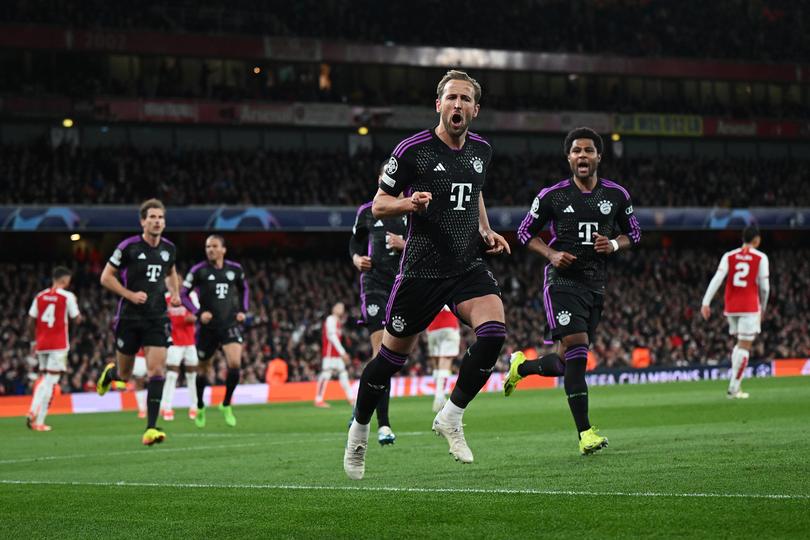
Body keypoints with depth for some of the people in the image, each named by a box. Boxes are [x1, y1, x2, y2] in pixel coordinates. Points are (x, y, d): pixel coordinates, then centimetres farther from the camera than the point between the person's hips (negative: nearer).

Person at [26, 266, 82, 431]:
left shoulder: (40, 296, 9)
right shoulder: (67, 296, -5)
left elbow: (31, 322, 9)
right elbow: (76, 320, -1)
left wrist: (34, 341, 18)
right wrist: (77, 310, 17)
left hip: (41, 344, 5)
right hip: (58, 345, -5)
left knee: (43, 379, 19)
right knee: (51, 382, -3)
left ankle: (32, 412, 0)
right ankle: (39, 422, -8)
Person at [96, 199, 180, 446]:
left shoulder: (169, 248, 4)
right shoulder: (128, 247, -10)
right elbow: (106, 277, -5)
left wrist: (175, 293, 7)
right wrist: (131, 295, -16)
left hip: (157, 319, 2)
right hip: (129, 317, -2)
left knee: (156, 370, -12)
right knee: (124, 374, 9)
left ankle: (151, 429, -13)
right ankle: (110, 372, 48)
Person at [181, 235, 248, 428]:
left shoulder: (235, 269, 4)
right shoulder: (199, 271, -5)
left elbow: (244, 288, 23)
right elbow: (183, 294, -2)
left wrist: (242, 310, 11)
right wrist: (198, 312, -14)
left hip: (230, 324, 1)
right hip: (208, 326, -1)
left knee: (235, 363, -19)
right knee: (203, 368, 10)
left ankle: (226, 405, 0)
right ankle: (200, 407, 33)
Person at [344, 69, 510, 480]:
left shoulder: (480, 150, 8)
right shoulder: (413, 150, -9)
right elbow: (378, 205, -1)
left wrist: (486, 231, 11)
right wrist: (410, 203, -22)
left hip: (468, 265, 4)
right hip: (422, 269, -4)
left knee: (493, 331, -21)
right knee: (393, 354, 4)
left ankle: (451, 416, -5)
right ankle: (359, 431, 27)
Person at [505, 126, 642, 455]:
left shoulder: (616, 195, 6)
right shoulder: (552, 196, -1)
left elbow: (633, 234, 17)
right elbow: (525, 232, 9)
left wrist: (614, 245, -5)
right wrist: (551, 254, -9)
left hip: (596, 285, 4)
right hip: (562, 281, -4)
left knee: (567, 363, 7)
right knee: (576, 349, -19)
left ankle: (522, 367, 40)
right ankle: (585, 433, -19)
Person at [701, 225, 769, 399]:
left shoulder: (729, 256, 6)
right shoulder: (761, 258, -1)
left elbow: (717, 279, -6)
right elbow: (764, 287, -2)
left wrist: (706, 303, -12)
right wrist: (763, 308, 14)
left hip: (731, 307, 4)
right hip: (750, 307, -4)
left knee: (740, 344, 21)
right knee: (745, 347, -2)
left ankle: (735, 382, 12)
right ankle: (733, 388, -9)